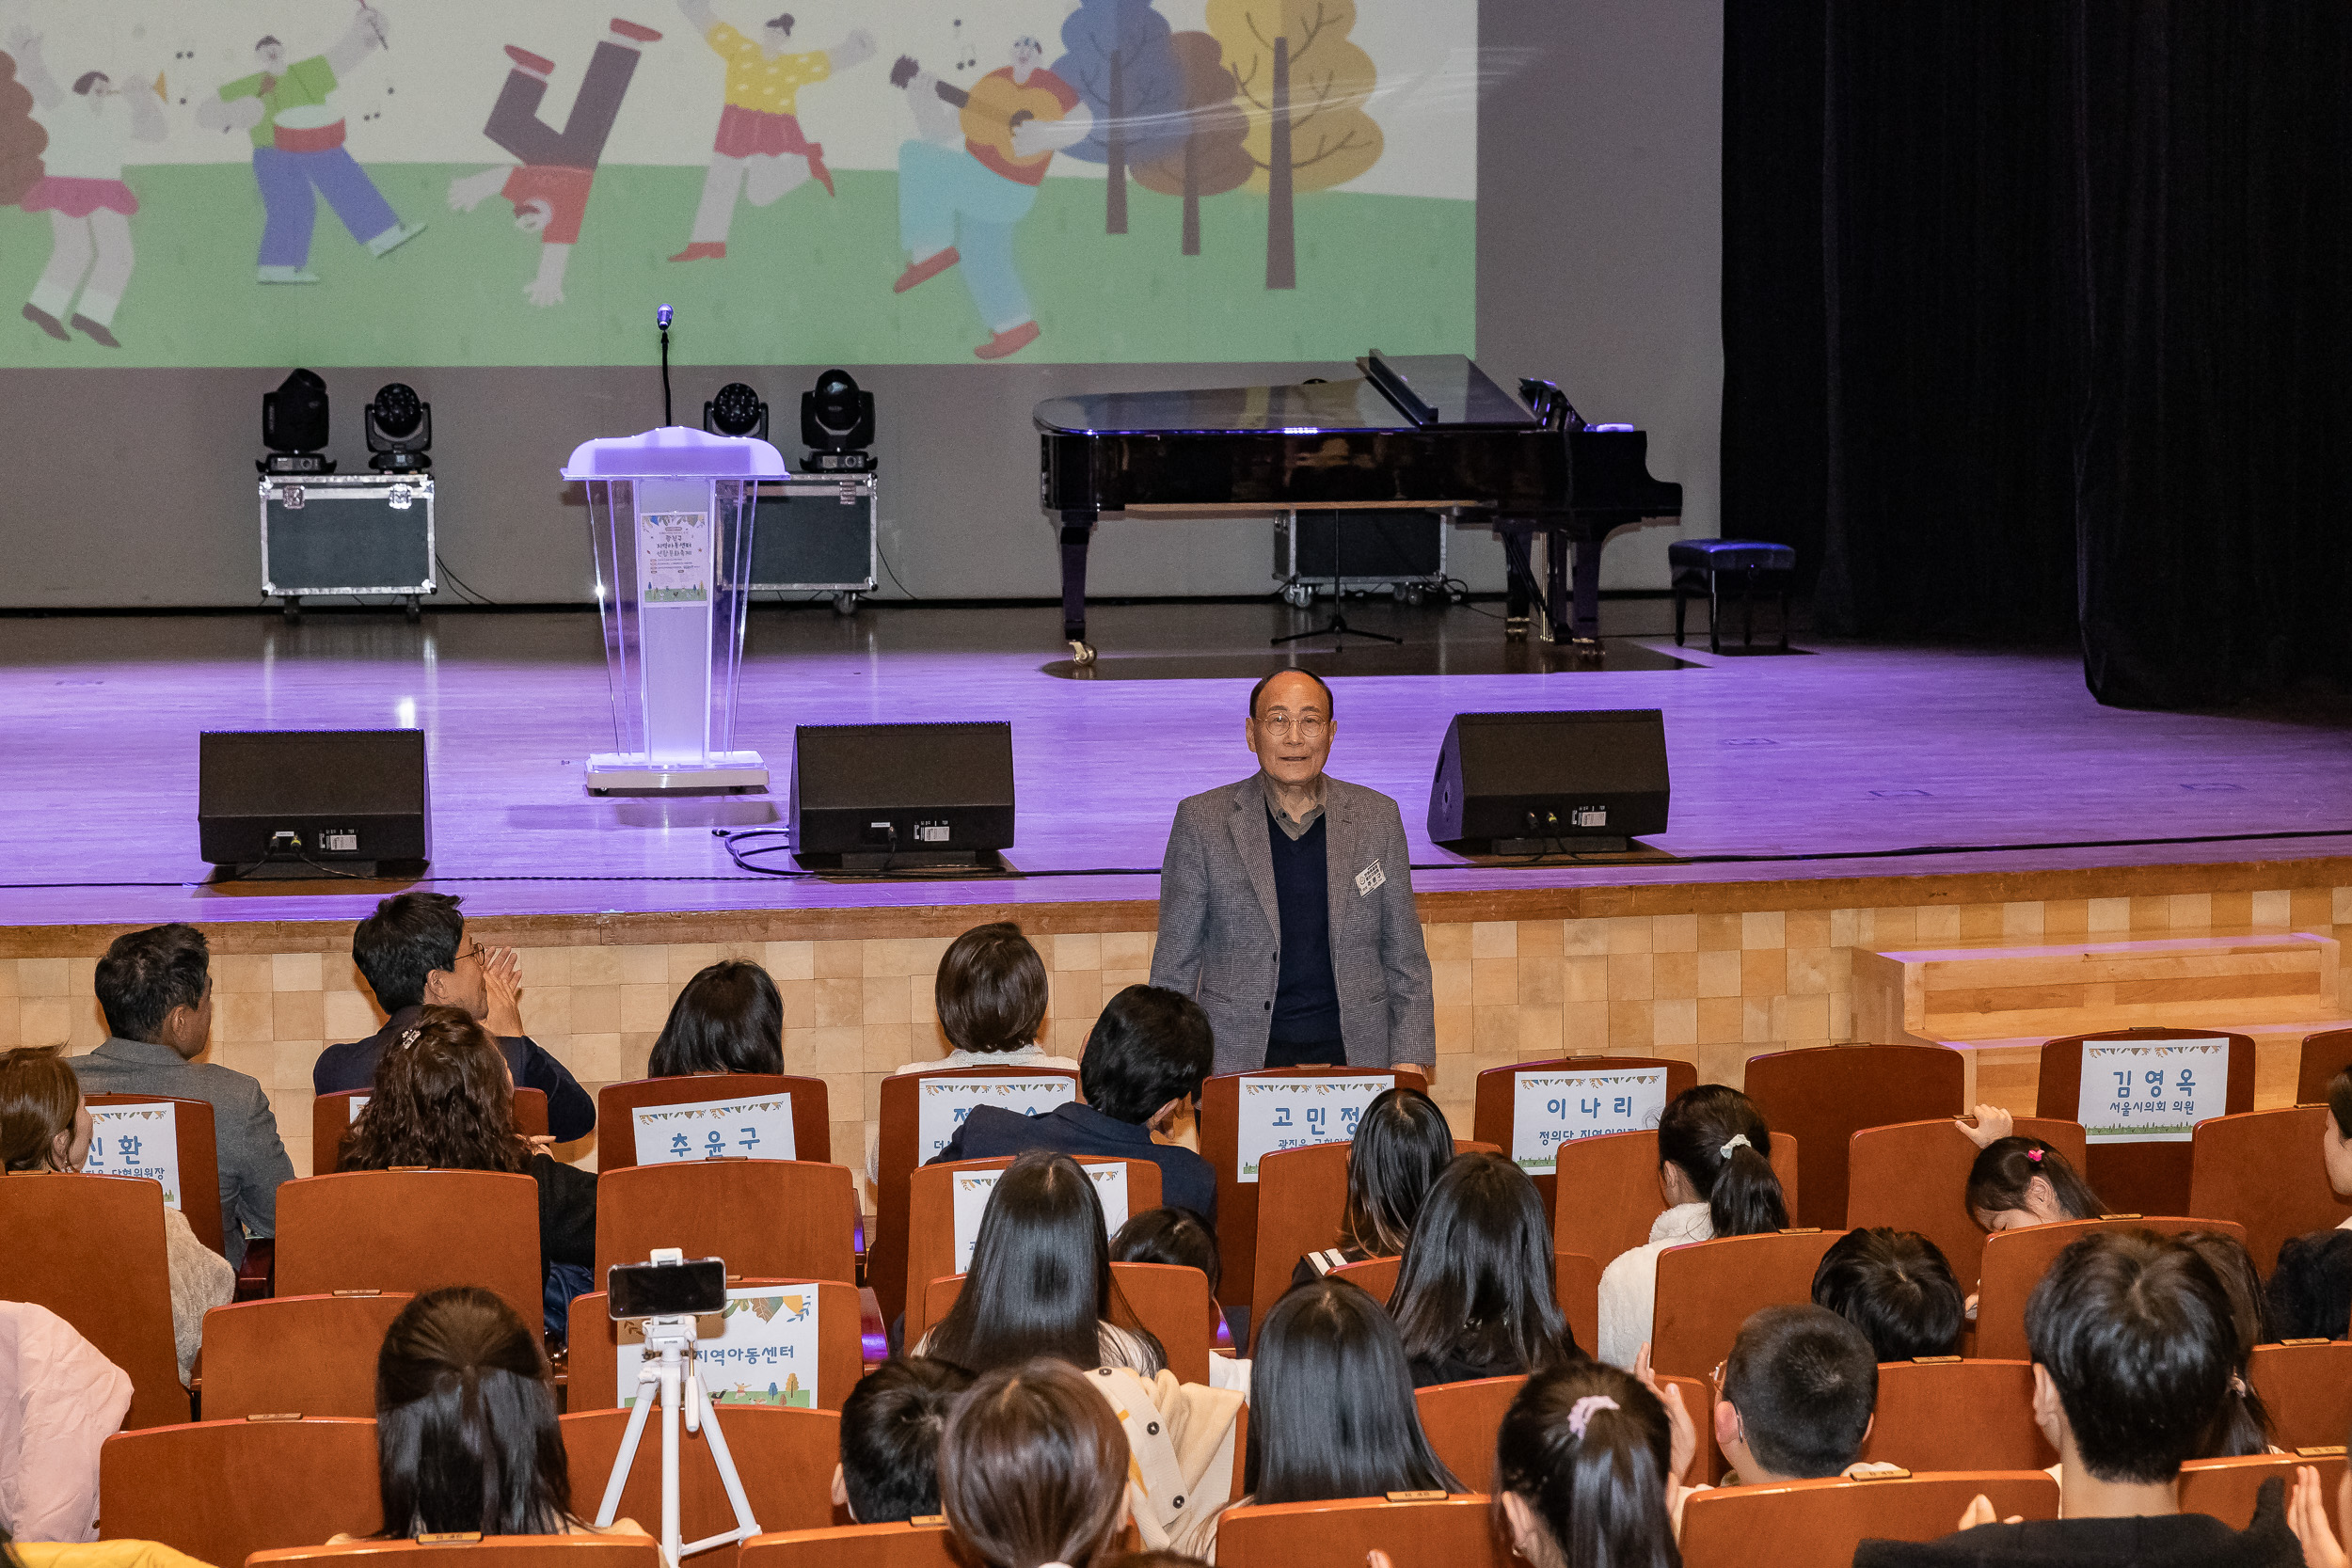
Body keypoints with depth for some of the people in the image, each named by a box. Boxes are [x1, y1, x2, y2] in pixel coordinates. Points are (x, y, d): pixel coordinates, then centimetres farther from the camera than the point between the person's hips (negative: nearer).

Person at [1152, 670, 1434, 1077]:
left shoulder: (1378, 817, 10)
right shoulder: (1202, 819, 5)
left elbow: (1405, 959, 13)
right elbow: (1174, 963, 7)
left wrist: (1410, 1059, 3)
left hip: (1353, 1057, 2)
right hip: (1239, 1064, -2)